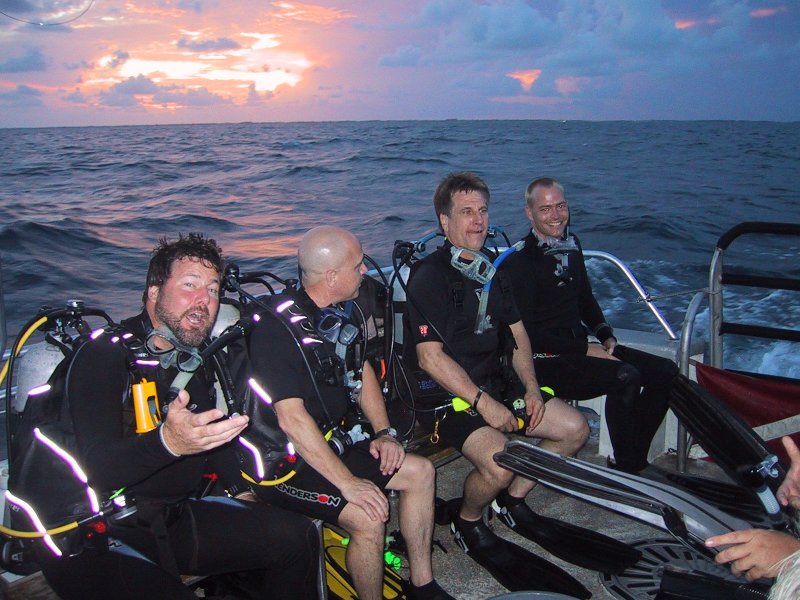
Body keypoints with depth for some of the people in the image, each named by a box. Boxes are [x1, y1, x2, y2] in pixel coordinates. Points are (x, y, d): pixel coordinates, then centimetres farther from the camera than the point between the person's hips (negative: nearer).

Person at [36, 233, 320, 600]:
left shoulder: (196, 359, 8)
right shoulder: (104, 356, -16)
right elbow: (96, 469, -28)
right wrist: (167, 442, -46)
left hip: (172, 518, 7)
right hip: (92, 539, -7)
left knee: (297, 537, -5)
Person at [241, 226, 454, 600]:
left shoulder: (335, 314, 5)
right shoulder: (278, 327, -23)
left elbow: (361, 370, 18)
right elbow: (292, 418, -27)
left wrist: (384, 433, 5)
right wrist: (348, 482, -25)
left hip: (332, 442, 9)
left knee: (420, 472, 5)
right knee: (368, 518, -27)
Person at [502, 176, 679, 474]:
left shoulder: (571, 246, 11)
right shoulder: (519, 261, -13)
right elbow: (524, 332, -17)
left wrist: (606, 336, 6)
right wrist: (586, 349, -17)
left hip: (579, 345, 8)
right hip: (545, 360, -8)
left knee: (665, 371, -2)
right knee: (626, 377, -29)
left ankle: (634, 459, 8)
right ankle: (625, 468, -10)